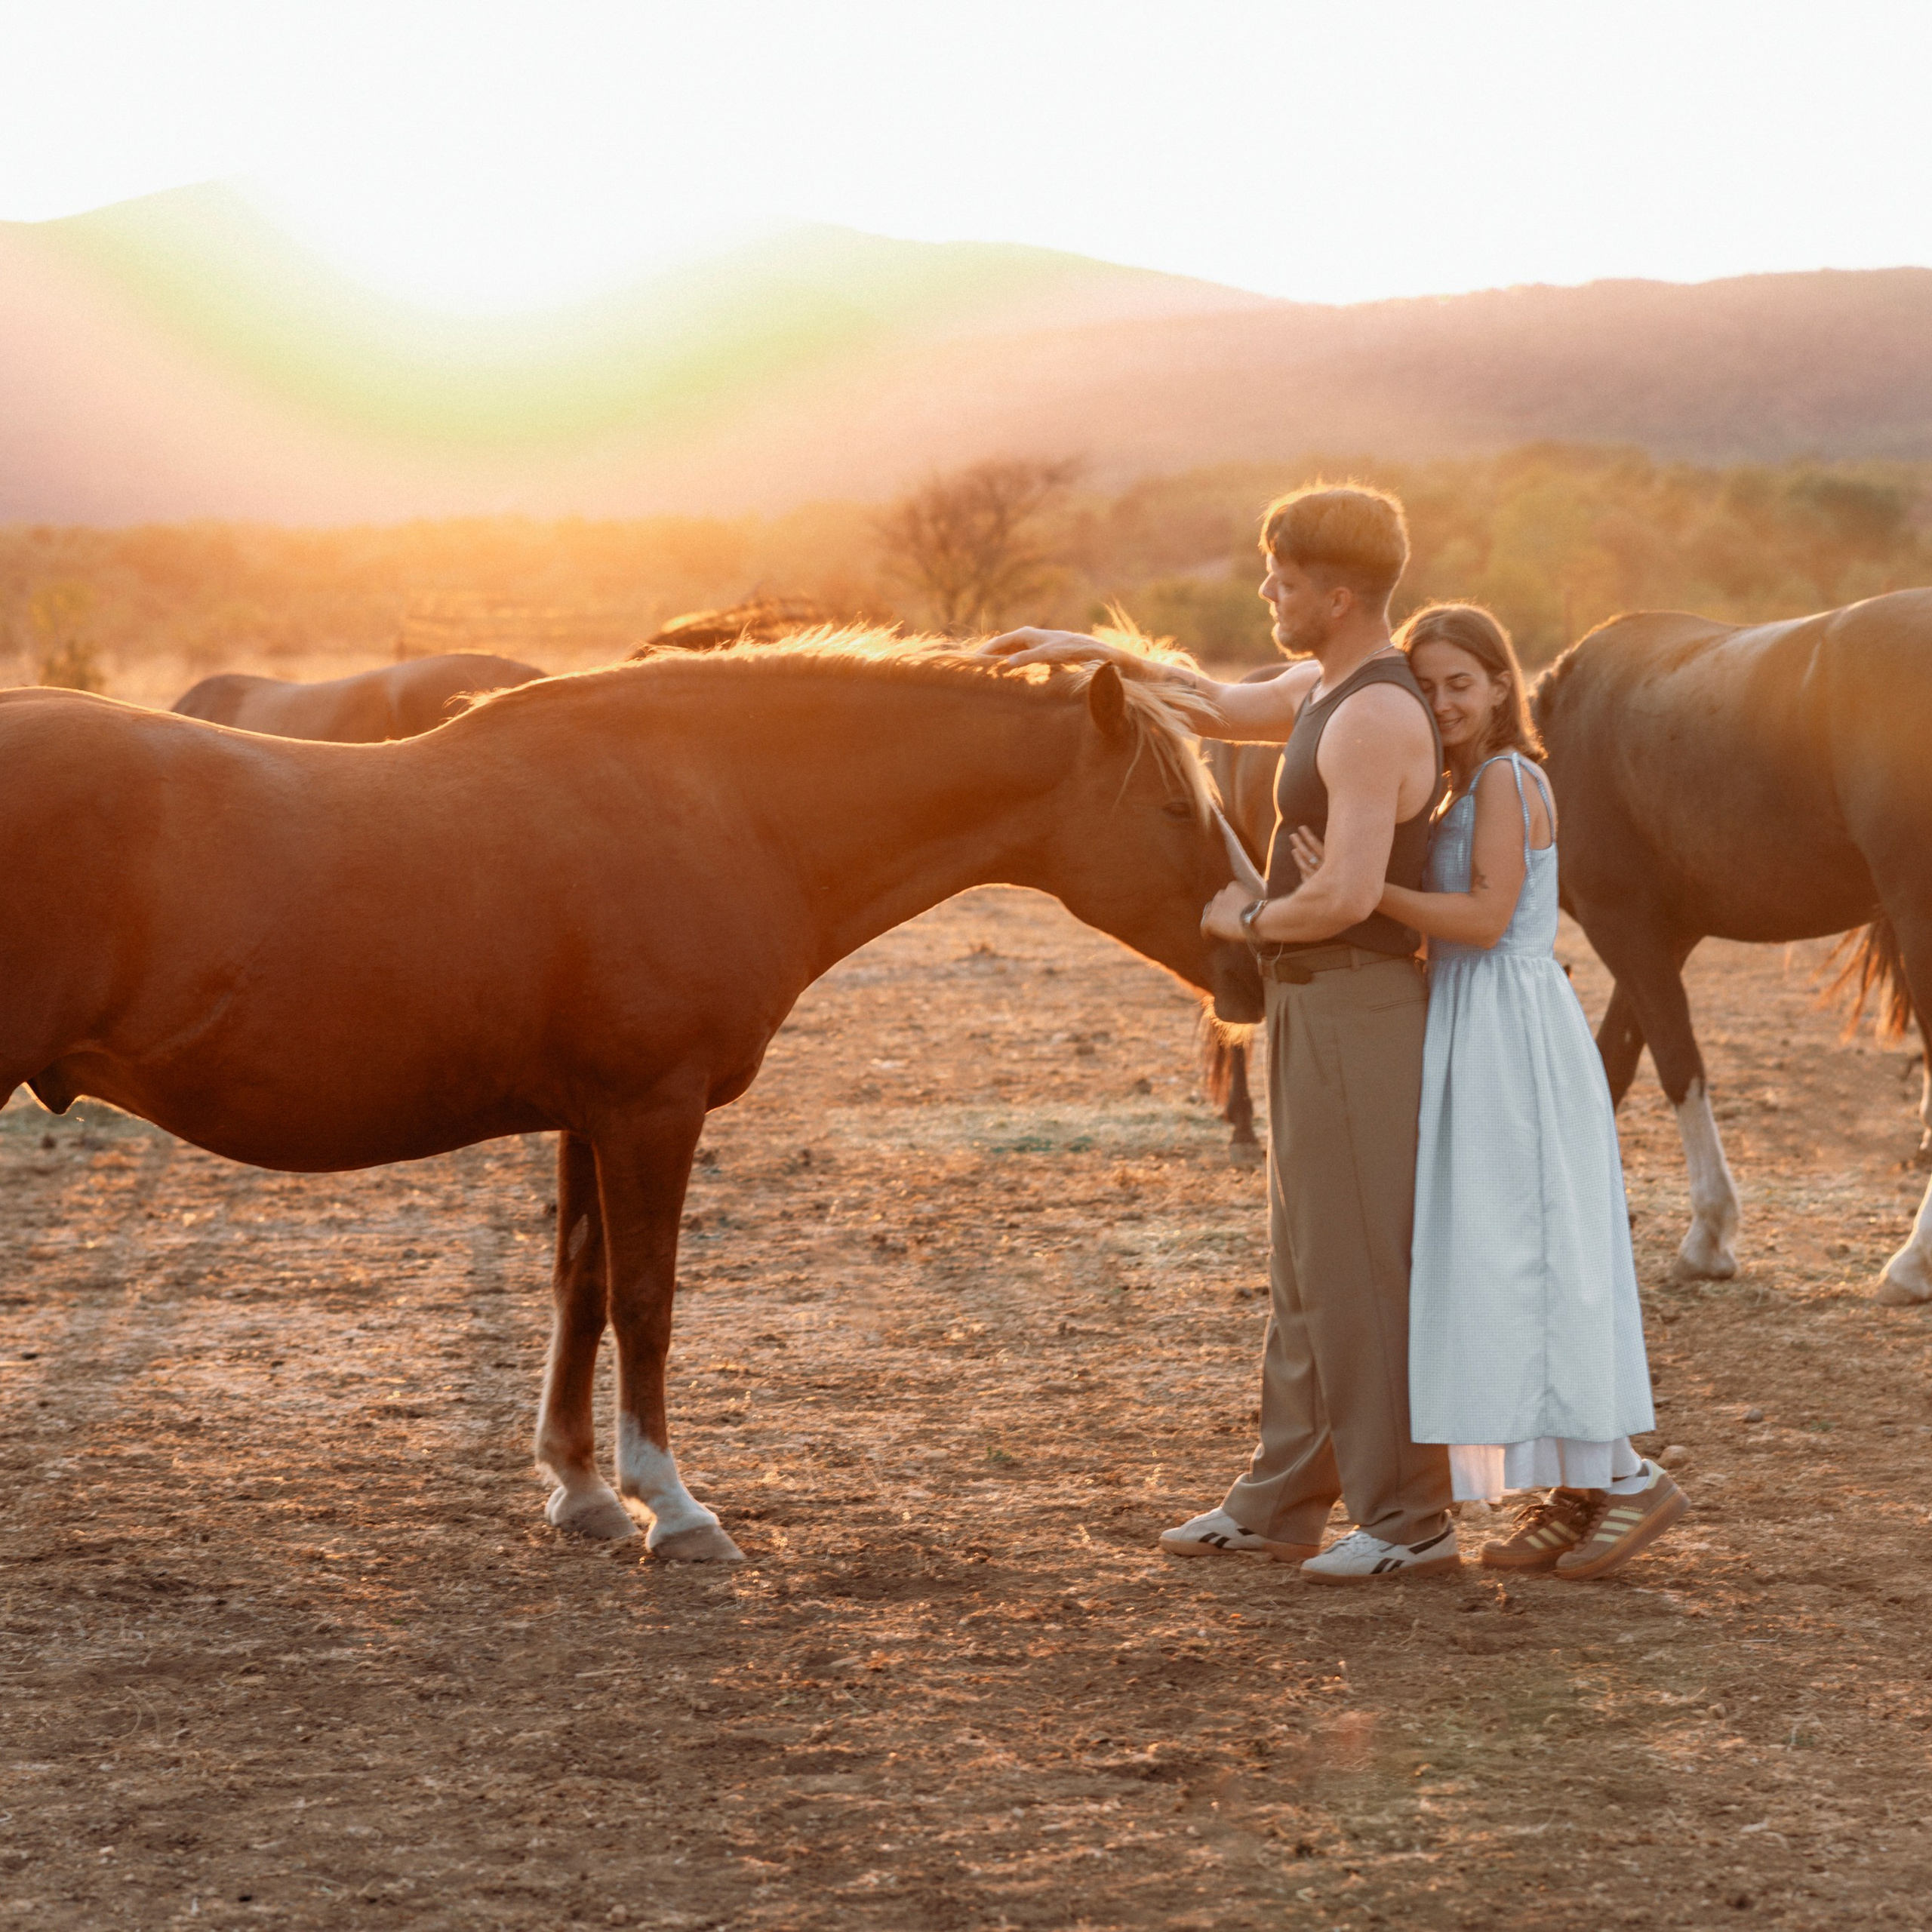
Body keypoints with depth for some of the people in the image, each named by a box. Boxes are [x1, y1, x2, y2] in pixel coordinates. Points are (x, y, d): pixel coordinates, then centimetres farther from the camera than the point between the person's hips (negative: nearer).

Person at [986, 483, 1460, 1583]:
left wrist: (1246, 920, -12)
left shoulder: (1374, 718, -21)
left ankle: (1410, 1521, 1)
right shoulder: (1329, 685, 11)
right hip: (1315, 1009, 11)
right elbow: (1221, 709, 30)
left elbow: (1348, 895, -29)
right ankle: (1281, 1505, 26)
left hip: (1354, 1013, -11)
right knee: (1308, 1265, 16)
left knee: (1359, 1268, -5)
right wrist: (1103, 654, 24)